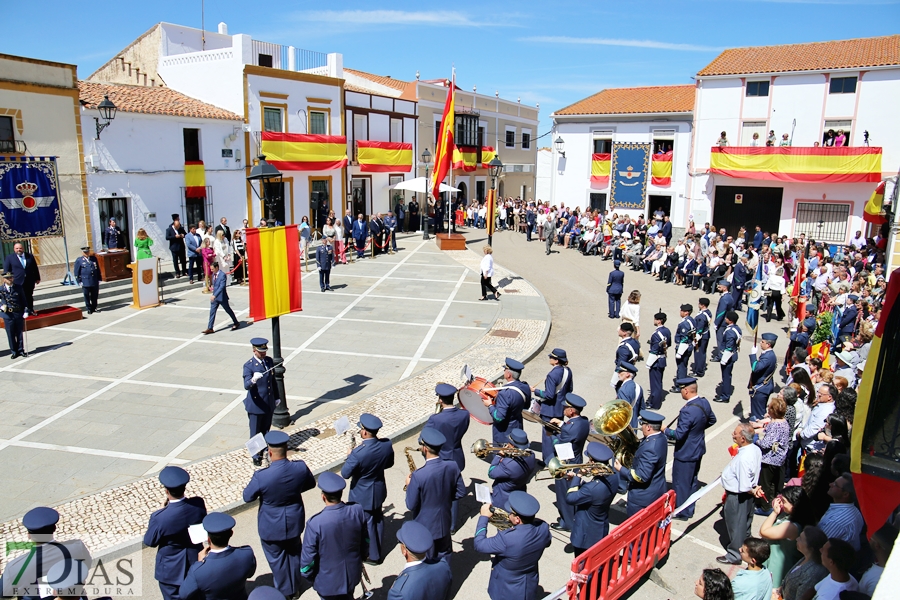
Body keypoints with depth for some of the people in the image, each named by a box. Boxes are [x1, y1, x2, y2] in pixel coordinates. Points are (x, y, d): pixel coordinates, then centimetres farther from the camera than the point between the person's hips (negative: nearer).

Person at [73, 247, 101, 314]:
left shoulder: (94, 258, 9)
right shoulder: (79, 260, -1)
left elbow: (98, 269, 14)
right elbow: (77, 272, 0)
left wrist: (99, 279, 11)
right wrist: (79, 281, -5)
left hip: (95, 282, 3)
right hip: (85, 282, -3)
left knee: (95, 295, 10)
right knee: (87, 296, 3)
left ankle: (94, 308, 23)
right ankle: (89, 308, 13)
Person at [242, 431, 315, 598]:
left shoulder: (261, 476, -32)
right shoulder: (301, 467, -23)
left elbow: (247, 496, -14)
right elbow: (311, 484, -2)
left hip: (272, 526, -3)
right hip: (294, 521, 3)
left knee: (277, 559, 22)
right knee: (293, 554, 26)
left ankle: (284, 592, 41)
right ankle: (295, 588, 46)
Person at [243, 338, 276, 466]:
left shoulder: (269, 361, 0)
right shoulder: (248, 366, -17)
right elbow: (246, 386, -30)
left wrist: (276, 398, 15)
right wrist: (253, 380, -51)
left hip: (269, 403, 5)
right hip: (256, 405, -5)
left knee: (266, 430, 19)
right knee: (255, 432, 9)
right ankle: (256, 456, 24)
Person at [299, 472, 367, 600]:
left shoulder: (316, 523, -30)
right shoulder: (357, 511, -19)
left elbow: (307, 558, -18)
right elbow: (365, 542, -2)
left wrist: (308, 576, 3)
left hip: (328, 581, -3)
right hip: (353, 575, 3)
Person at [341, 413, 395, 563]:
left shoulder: (358, 453, -34)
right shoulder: (387, 444, -18)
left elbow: (345, 474, -21)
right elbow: (389, 463, 0)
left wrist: (349, 456, -7)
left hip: (362, 495, -5)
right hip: (379, 490, 5)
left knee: (366, 524, 15)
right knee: (378, 520, 24)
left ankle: (373, 555, 33)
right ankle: (377, 550, 43)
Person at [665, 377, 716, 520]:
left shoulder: (688, 411, -32)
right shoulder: (704, 402, -6)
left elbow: (679, 434, -28)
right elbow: (712, 420, 12)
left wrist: (665, 430, -12)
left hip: (685, 453, -9)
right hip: (698, 449, 9)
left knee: (681, 483, 8)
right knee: (693, 480, 23)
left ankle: (682, 513, 22)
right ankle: (690, 509, 38)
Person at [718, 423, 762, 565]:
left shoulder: (743, 458, -36)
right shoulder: (755, 449, -9)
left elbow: (745, 487, -32)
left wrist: (753, 491, -13)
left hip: (737, 497, -8)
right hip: (746, 495, 8)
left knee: (735, 525, 12)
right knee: (744, 522, 27)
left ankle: (734, 555, 31)